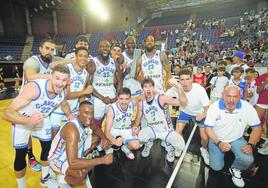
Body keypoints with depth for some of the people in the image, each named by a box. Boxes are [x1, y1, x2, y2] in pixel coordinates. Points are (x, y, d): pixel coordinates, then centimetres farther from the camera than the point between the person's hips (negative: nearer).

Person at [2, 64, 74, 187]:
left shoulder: (61, 93, -20)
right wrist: (28, 121, -56)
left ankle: (45, 177, 36)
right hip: (22, 120, -5)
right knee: (21, 153, 0)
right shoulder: (33, 88, -39)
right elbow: (6, 113, -37)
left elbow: (64, 105, 4)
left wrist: (69, 115, -17)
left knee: (48, 146, 11)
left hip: (42, 119, 5)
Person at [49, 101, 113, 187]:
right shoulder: (72, 129, -38)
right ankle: (63, 179, 2)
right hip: (58, 158, -7)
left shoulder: (87, 121, -15)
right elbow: (72, 163, -43)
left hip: (74, 151, 7)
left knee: (96, 137, 0)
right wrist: (102, 160, -42)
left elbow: (97, 129, 10)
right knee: (81, 173, -32)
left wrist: (104, 139, -11)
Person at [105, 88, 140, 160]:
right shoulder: (112, 109, -30)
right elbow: (107, 130, -31)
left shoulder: (132, 104, -22)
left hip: (127, 129, 2)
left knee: (136, 146, -18)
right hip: (113, 129, -2)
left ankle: (125, 147, 16)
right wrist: (114, 141, -49)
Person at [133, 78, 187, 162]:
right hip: (152, 129, 2)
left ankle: (169, 147, 16)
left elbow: (183, 103, -33)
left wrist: (178, 87, -49)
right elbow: (138, 118, 5)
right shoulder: (141, 103, -10)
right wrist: (135, 126, -18)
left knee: (181, 146, -24)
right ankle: (148, 144, 13)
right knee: (141, 137, -28)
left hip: (167, 130, -2)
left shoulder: (162, 98, -23)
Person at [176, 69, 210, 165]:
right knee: (177, 132, -5)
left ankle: (204, 149, 33)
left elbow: (207, 107, -25)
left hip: (199, 113, -1)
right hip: (185, 112, 2)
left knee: (204, 137, -4)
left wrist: (203, 115, -43)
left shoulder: (199, 89, -33)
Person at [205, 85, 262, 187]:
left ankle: (235, 169, 11)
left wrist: (251, 145, -20)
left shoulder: (247, 107, -19)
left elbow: (257, 127, -8)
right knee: (216, 167, -5)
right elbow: (208, 128, -14)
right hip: (217, 139, -1)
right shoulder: (214, 107, -22)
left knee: (248, 159, -25)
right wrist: (219, 143, -25)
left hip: (236, 139, 1)